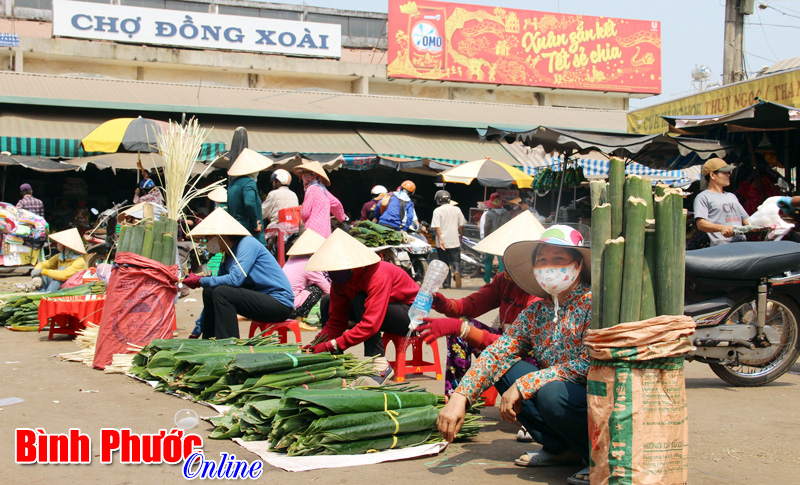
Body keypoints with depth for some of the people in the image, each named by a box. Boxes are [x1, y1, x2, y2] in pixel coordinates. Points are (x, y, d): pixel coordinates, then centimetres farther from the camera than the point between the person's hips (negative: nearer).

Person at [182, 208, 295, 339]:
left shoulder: (247, 243, -12)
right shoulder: (227, 257, 15)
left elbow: (235, 279, -24)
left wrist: (200, 281, -13)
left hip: (280, 303, -9)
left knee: (221, 293, -23)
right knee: (209, 292, 2)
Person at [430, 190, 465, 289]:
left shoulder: (437, 211, -6)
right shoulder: (457, 210, 4)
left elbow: (437, 227, -15)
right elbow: (461, 226, 8)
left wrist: (440, 240, -17)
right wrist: (460, 238, 20)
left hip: (442, 243, -2)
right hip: (455, 242, 2)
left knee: (444, 264, 9)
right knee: (456, 261, 8)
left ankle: (446, 284, 9)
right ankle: (457, 272, -22)